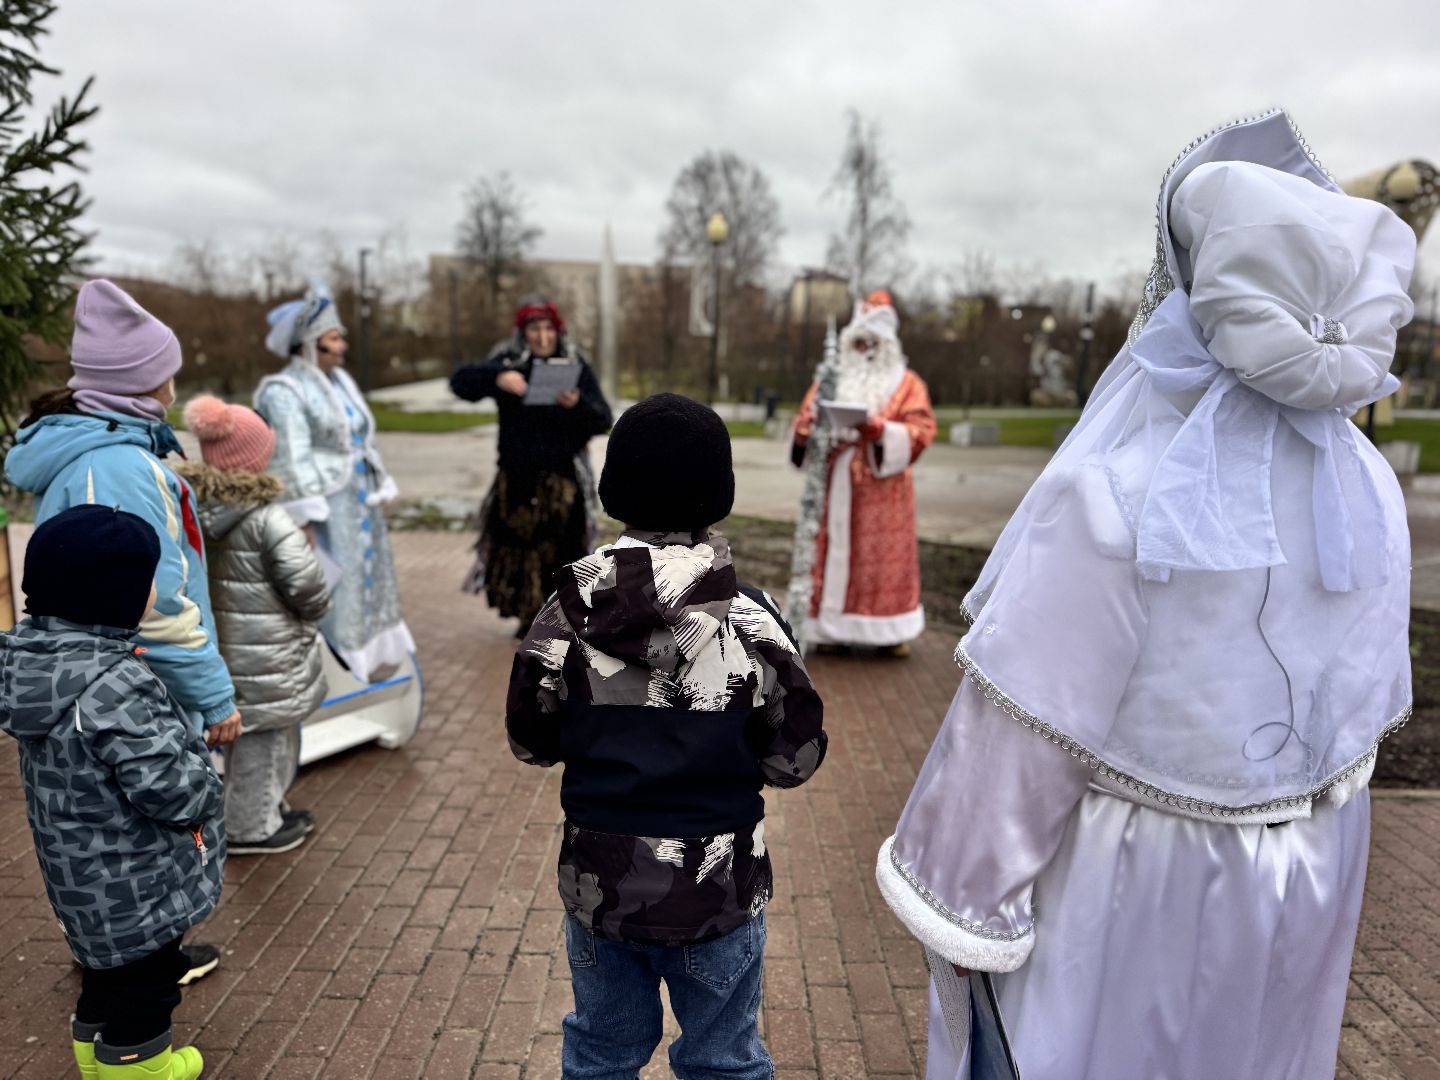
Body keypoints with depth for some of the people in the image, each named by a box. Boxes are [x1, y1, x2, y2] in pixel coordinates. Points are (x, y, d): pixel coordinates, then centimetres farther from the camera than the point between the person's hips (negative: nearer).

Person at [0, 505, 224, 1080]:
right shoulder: (114, 687, -32)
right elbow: (173, 789, -31)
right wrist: (203, 786, -10)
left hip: (85, 876, 9)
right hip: (136, 885, -9)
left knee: (110, 966, 28)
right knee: (145, 977, 12)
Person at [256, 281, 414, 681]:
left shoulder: (340, 381, 12)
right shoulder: (285, 392, -13)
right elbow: (292, 462, -18)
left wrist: (380, 494, 15)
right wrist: (306, 524, -21)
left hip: (360, 503, 8)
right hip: (324, 507, -8)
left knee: (367, 583, 15)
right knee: (329, 594, -3)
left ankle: (370, 660, 28)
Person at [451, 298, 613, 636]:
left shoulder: (575, 366, 2)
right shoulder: (507, 363, 2)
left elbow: (603, 421, -4)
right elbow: (460, 381, -10)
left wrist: (578, 405, -25)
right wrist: (497, 379, -28)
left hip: (563, 480, -1)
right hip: (517, 478, 1)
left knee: (563, 549, -3)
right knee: (518, 546, 6)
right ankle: (530, 616, 26)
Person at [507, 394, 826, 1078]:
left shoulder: (568, 616, -13)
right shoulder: (752, 622, -18)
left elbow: (530, 743, -2)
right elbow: (796, 759, -10)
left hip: (599, 886, 2)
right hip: (719, 893, -1)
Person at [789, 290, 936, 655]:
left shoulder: (906, 384, 6)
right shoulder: (832, 380, 15)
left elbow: (921, 430, -5)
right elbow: (804, 420, 12)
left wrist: (878, 428, -20)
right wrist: (809, 426, -13)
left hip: (881, 490, -2)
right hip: (835, 488, 3)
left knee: (883, 555, -2)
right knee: (833, 553, 1)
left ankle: (890, 631, 6)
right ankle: (832, 628, 7)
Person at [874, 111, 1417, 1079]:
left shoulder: (1114, 498, -31)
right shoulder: (1369, 489, -9)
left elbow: (1025, 726, -25)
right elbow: (1366, 711, 3)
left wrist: (961, 897, -11)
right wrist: (1293, 810, 19)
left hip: (1131, 883, -5)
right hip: (1305, 887, 6)